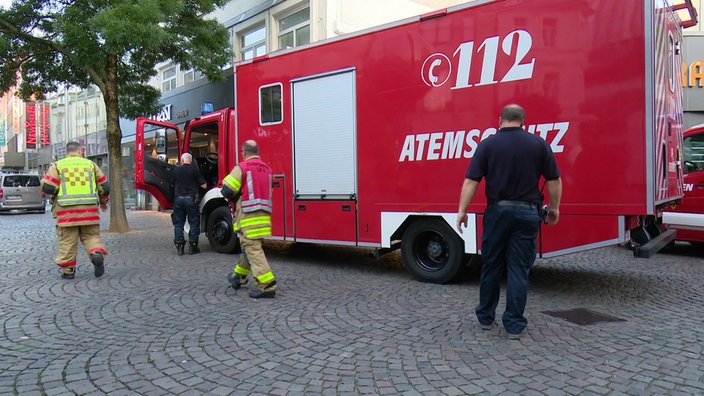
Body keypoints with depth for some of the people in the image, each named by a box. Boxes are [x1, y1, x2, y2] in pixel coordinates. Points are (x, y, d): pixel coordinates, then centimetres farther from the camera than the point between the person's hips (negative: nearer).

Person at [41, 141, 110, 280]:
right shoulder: (90, 164, 10)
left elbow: (47, 187, -5)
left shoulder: (57, 166, 5)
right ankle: (97, 253, -15)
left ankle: (68, 270, 10)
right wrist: (104, 202, 26)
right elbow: (104, 186, 11)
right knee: (91, 236, 11)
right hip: (89, 210, 1)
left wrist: (55, 195, 17)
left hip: (66, 211, -1)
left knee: (67, 241, 6)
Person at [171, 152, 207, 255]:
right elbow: (204, 185, -3)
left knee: (178, 223, 9)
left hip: (178, 198, 2)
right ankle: (192, 246, 6)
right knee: (194, 223, 6)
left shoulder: (176, 170, 4)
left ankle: (179, 247, 9)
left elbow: (172, 184, 16)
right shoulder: (194, 169, -3)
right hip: (190, 199, -2)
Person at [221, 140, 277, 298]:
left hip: (248, 215, -7)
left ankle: (267, 286, -13)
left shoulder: (242, 167, -7)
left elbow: (227, 191, -9)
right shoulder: (267, 168, 14)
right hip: (264, 214, 8)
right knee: (249, 246, 21)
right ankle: (239, 276, 38)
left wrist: (235, 198, 12)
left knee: (252, 249, -7)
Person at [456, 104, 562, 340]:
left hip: (497, 211, 0)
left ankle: (485, 317, 24)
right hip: (527, 212, 0)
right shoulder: (538, 144, 2)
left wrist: (462, 210, -3)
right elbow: (554, 180, 3)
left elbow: (471, 181, -8)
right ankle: (514, 325, 8)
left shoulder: (488, 145, -2)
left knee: (491, 266, 12)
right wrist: (554, 208, 15)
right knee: (519, 269, 5)